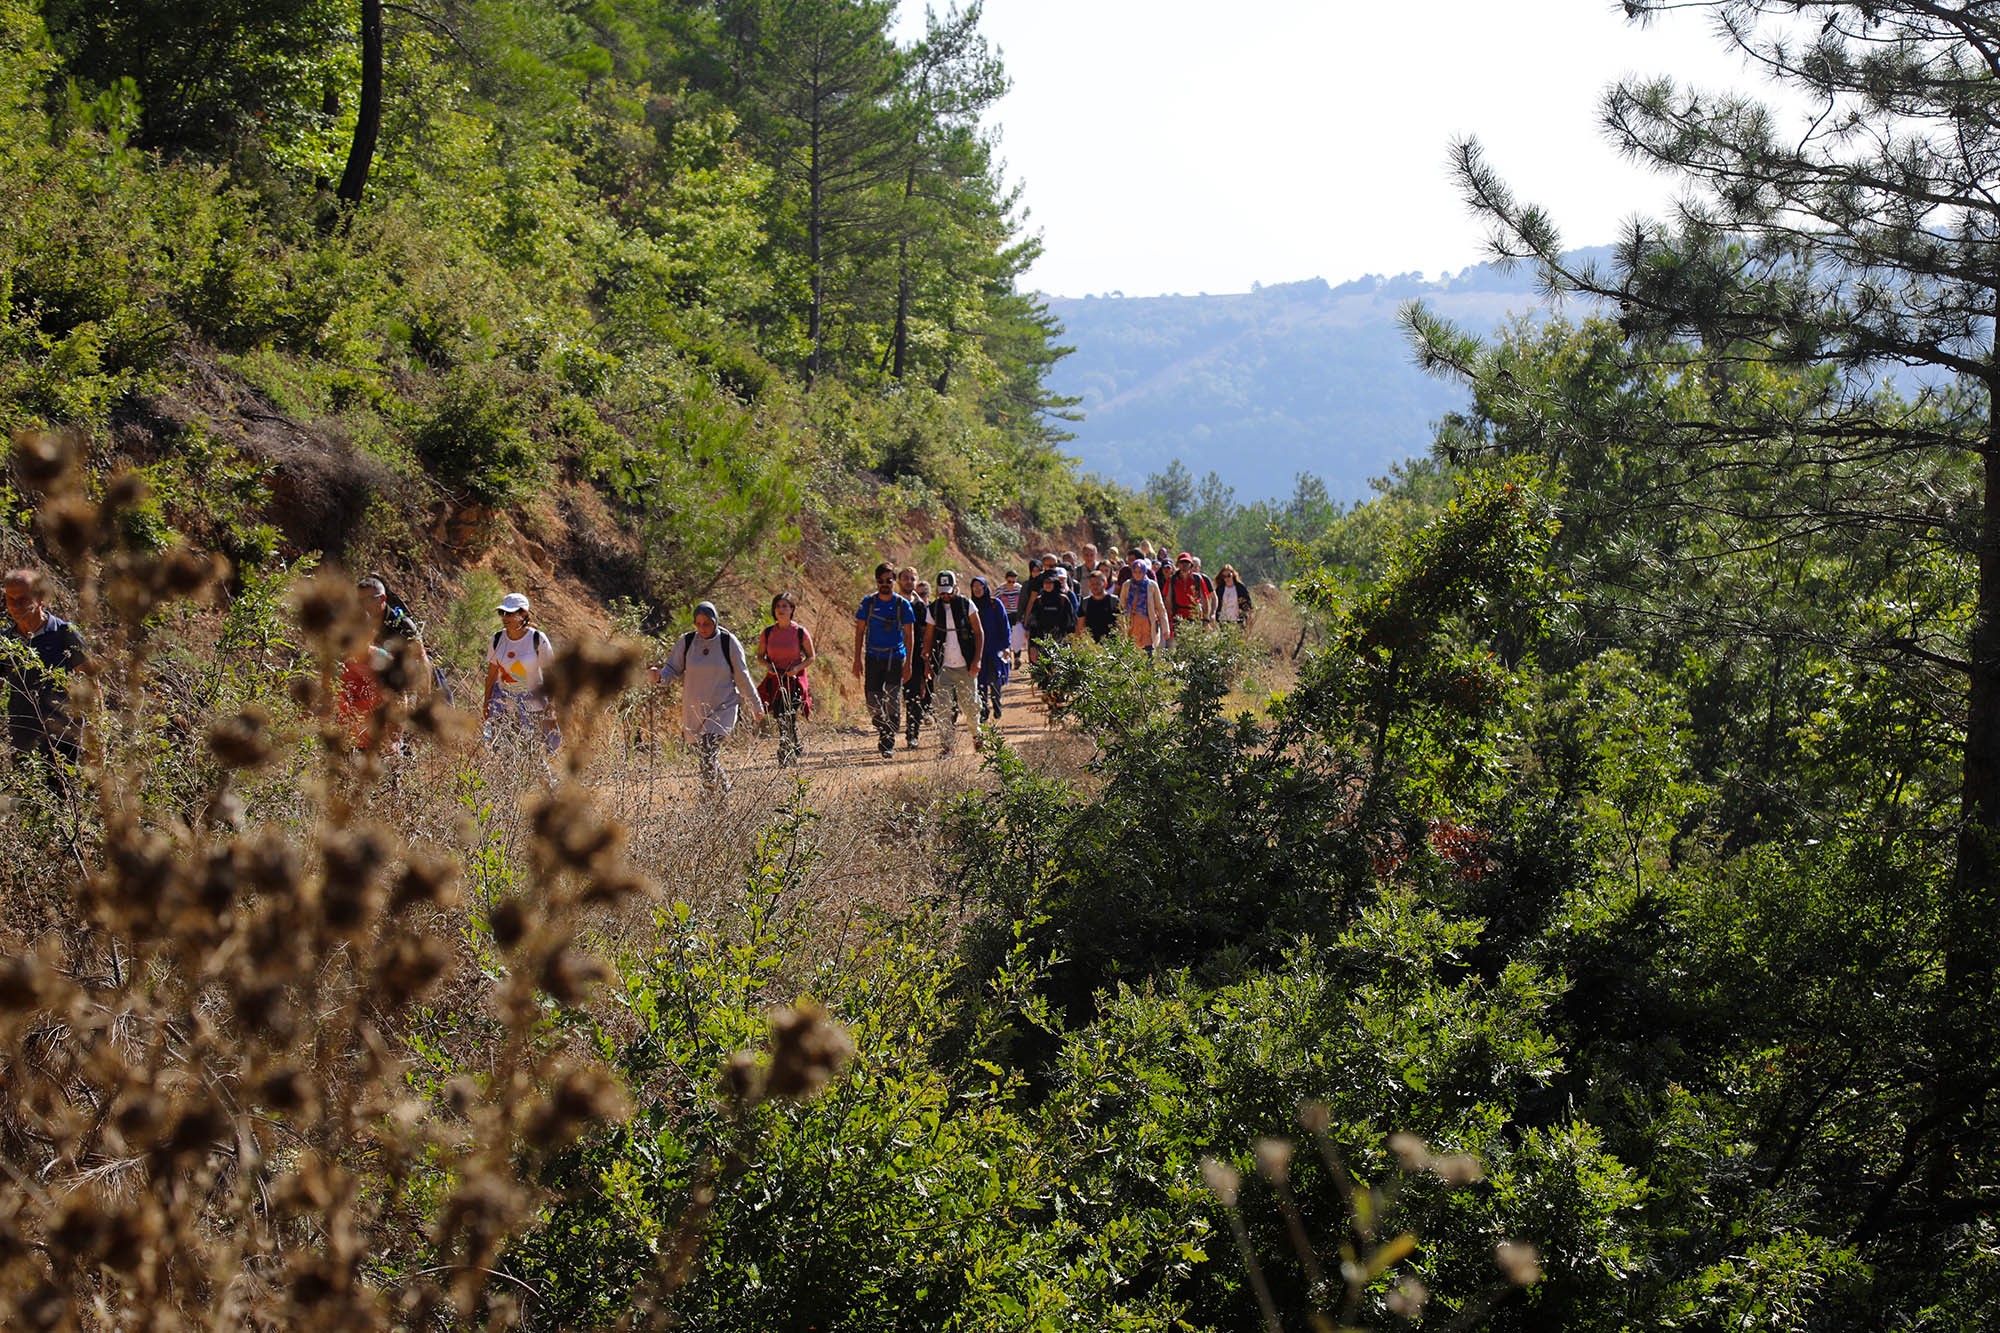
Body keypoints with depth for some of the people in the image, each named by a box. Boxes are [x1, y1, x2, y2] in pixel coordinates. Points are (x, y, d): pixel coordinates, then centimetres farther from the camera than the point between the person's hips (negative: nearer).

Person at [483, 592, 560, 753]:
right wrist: (487, 704, 10)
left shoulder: (538, 639, -13)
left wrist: (550, 706, -8)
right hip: (503, 696, 3)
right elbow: (491, 673, 7)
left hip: (531, 699, -3)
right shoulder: (497, 638, -2)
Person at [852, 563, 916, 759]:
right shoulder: (868, 602, 3)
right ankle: (883, 732, 23)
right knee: (873, 702, 0)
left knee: (893, 701, -5)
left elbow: (909, 635, 2)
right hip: (873, 658, 2)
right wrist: (857, 660, 2)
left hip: (895, 658, -2)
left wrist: (908, 664, -4)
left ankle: (889, 743, 3)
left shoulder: (902, 605, -1)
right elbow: (860, 631, 7)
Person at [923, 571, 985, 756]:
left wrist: (977, 659, -7)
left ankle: (976, 734, 31)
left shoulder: (967, 605, -1)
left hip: (965, 665, -1)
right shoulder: (934, 609, 5)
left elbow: (979, 632, 1)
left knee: (970, 705, 6)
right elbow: (928, 637, 13)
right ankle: (948, 743, -5)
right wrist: (927, 662, 7)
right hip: (943, 666, 1)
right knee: (943, 708, -9)